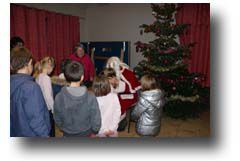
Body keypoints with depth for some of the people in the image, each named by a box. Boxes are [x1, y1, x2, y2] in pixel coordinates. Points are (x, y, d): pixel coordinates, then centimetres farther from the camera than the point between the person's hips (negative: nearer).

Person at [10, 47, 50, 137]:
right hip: (32, 136, -7)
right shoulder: (31, 87, -27)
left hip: (15, 134, 8)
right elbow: (36, 119, -26)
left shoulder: (11, 84, -2)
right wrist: (45, 135, -15)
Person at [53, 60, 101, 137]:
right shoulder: (90, 97, -26)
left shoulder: (59, 97, -21)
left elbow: (57, 119, -5)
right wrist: (94, 131, 5)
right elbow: (96, 120, -16)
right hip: (85, 134, -1)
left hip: (68, 135, 1)